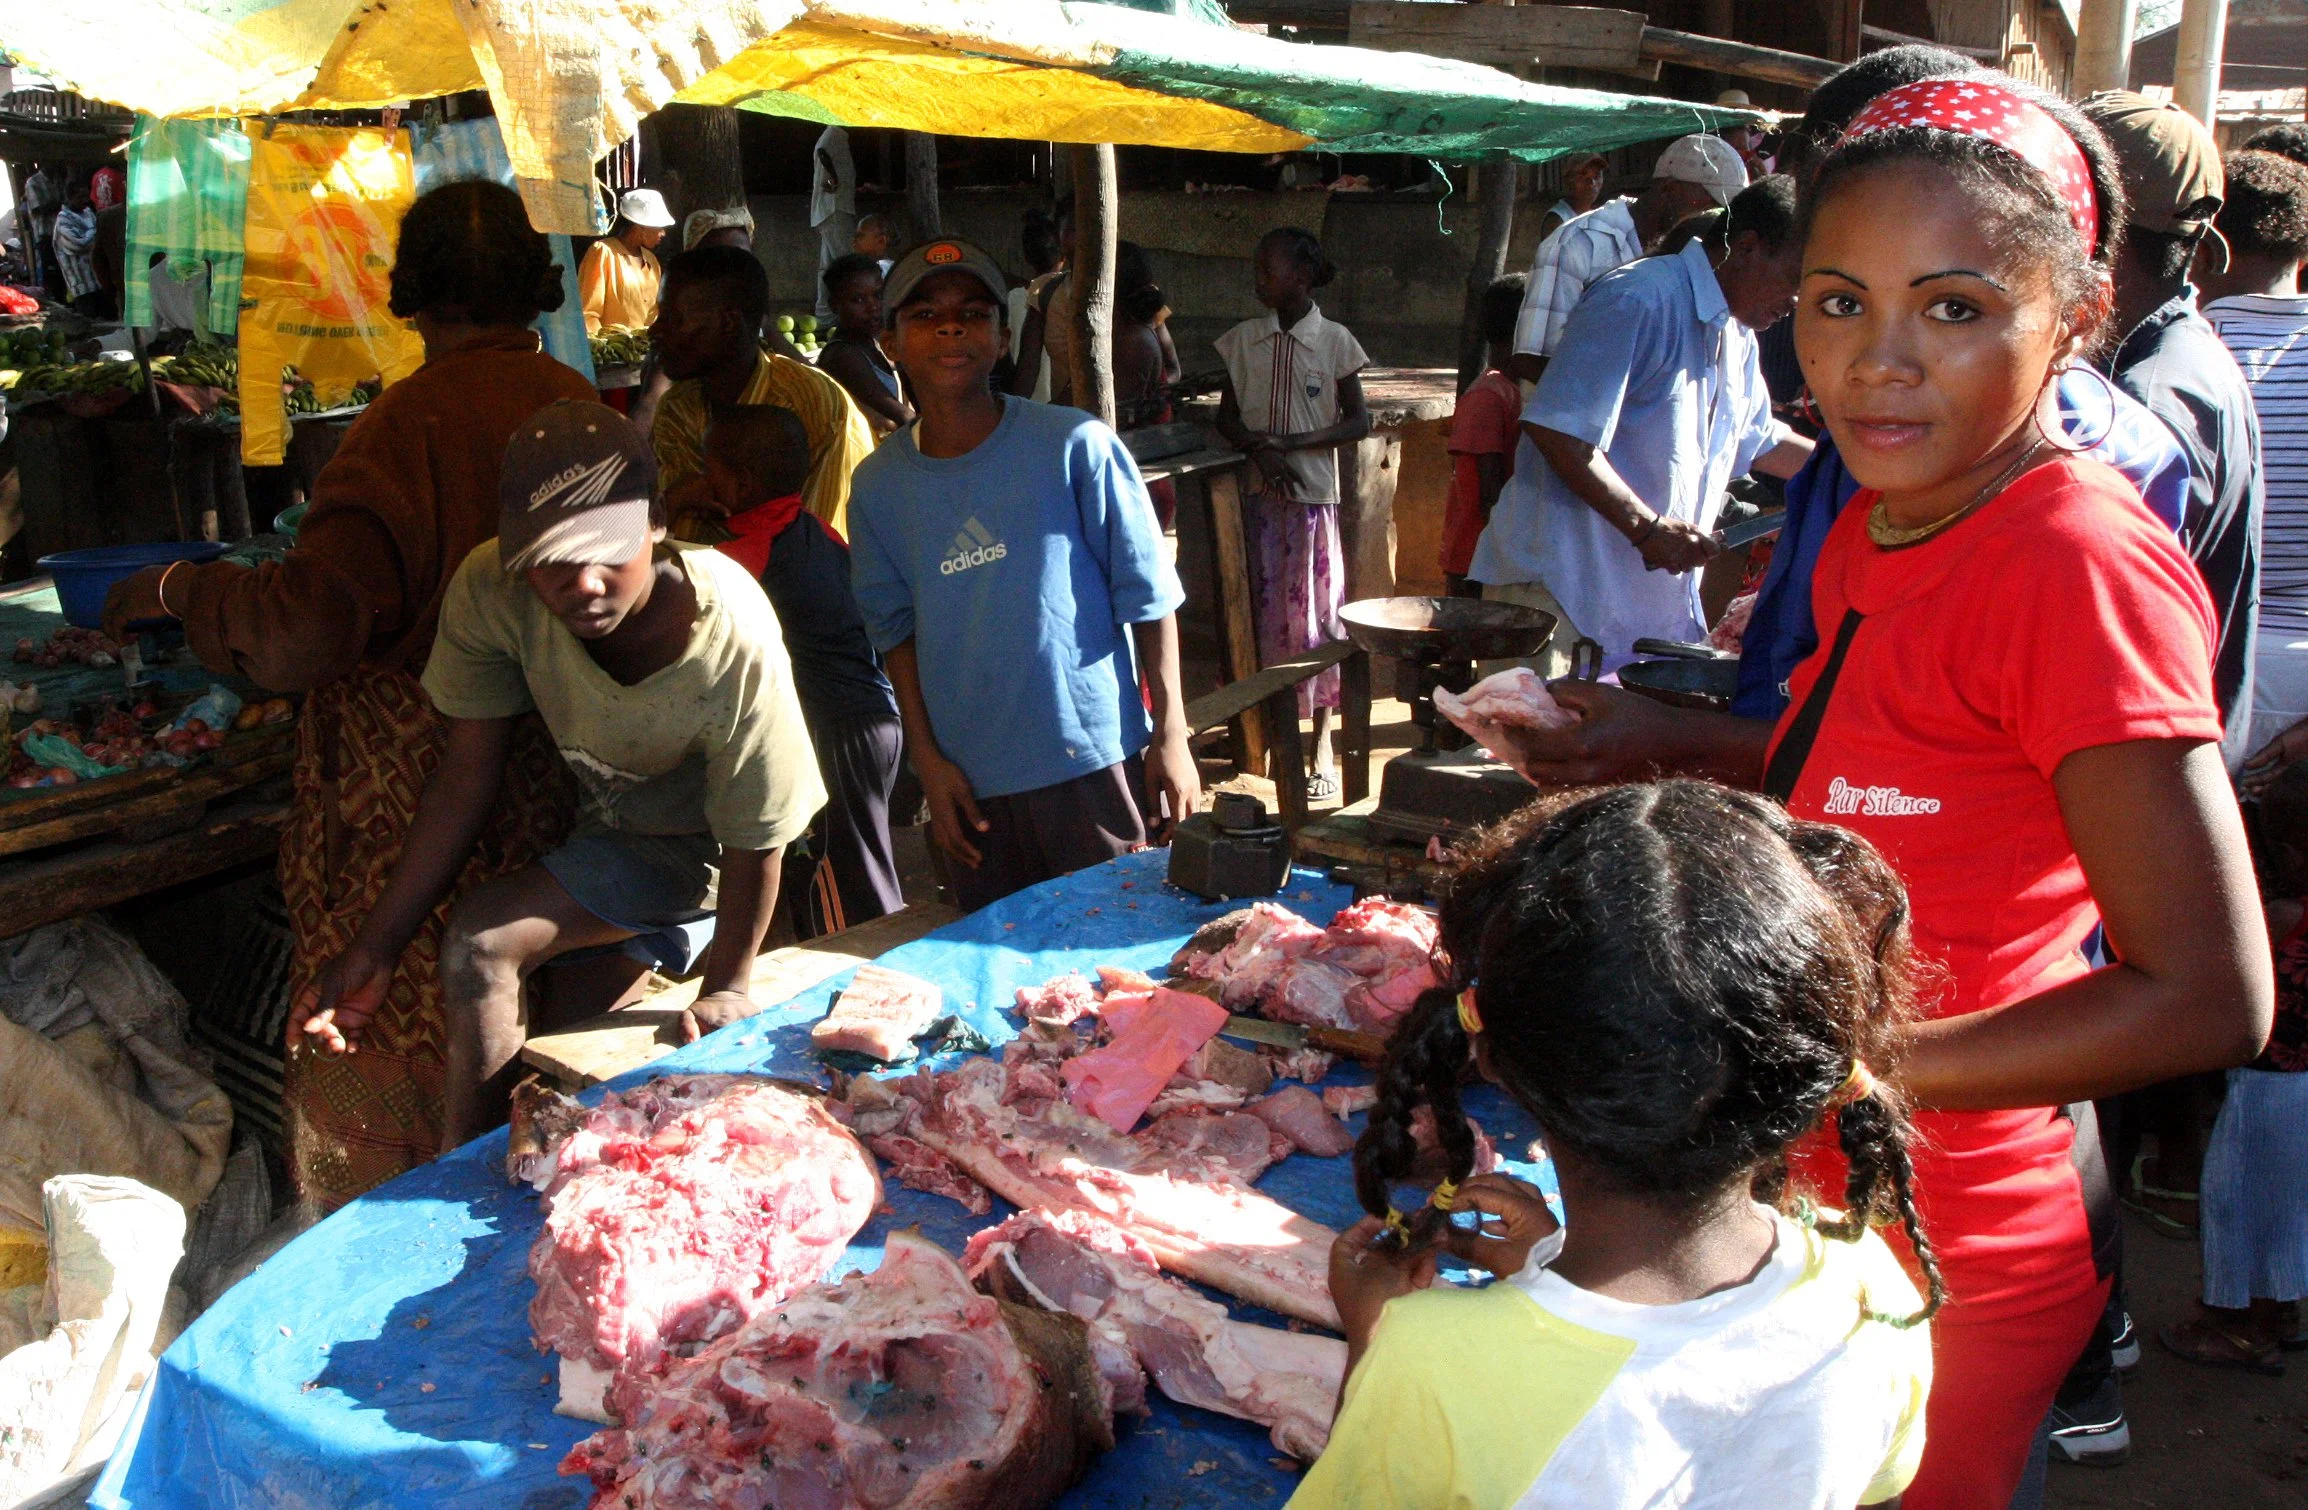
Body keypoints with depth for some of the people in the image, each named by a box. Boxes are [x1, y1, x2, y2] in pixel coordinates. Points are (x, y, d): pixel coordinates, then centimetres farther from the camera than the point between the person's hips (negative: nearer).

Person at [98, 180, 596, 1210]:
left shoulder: (410, 423, -18)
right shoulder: (577, 405, 0)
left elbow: (311, 617, -25)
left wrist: (175, 588, -8)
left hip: (412, 772, -6)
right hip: (546, 766, 6)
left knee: (387, 1004, 8)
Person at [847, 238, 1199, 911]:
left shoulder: (1076, 446, -9)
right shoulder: (878, 484, 2)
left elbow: (1148, 597, -5)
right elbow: (895, 628, 8)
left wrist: (1171, 735, -6)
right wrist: (928, 758, 2)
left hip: (1097, 760, -3)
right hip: (970, 779, 3)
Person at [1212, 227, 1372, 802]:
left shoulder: (1334, 341, -3)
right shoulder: (1243, 340, 6)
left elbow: (1357, 421, -2)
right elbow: (1227, 416, 8)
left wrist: (1289, 442, -14)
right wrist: (1261, 451, -12)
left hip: (1316, 493, -3)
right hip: (1260, 493, 3)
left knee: (1318, 610, -1)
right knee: (1267, 606, 4)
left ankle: (1321, 744, 7)